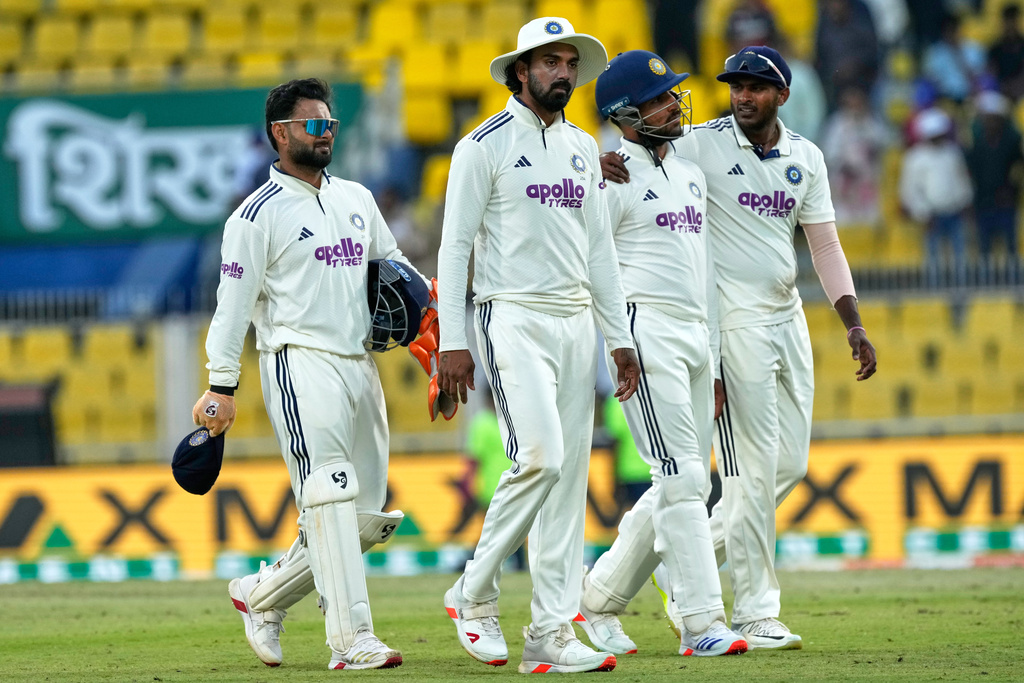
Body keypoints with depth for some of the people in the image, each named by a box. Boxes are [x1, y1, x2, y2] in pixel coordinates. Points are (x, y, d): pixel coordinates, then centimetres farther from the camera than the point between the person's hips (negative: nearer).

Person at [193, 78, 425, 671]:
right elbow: (233, 303, -6)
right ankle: (352, 639, -22)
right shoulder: (259, 215, -3)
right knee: (330, 496, -17)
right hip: (300, 363, -7)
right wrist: (222, 387, -12)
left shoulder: (357, 199, 18)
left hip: (359, 363, 7)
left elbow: (393, 265, 28)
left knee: (366, 513, 6)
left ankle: (263, 595, 23)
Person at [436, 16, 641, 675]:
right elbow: (455, 244, -7)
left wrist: (620, 337, 15)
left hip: (576, 323, 7)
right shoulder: (486, 145, -4)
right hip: (512, 318, -7)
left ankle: (552, 634, 1)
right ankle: (476, 594, -2)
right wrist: (453, 343, -13)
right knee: (540, 456, -20)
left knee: (571, 472, 1)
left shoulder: (584, 148, 15)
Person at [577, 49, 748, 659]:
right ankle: (703, 622, -14)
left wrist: (713, 359, 21)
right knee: (683, 477, -13)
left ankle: (599, 601, 21)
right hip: (645, 329, -8)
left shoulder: (692, 175, 19)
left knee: (681, 486, 8)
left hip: (695, 334, 8)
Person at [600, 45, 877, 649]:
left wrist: (854, 324, 0)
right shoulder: (701, 145, -6)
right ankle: (756, 613, -4)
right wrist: (607, 165, -37)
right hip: (734, 320, -6)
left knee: (791, 462, 8)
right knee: (754, 466, -9)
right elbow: (642, 162, -12)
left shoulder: (806, 158, 9)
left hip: (788, 316, 6)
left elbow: (826, 246, 9)